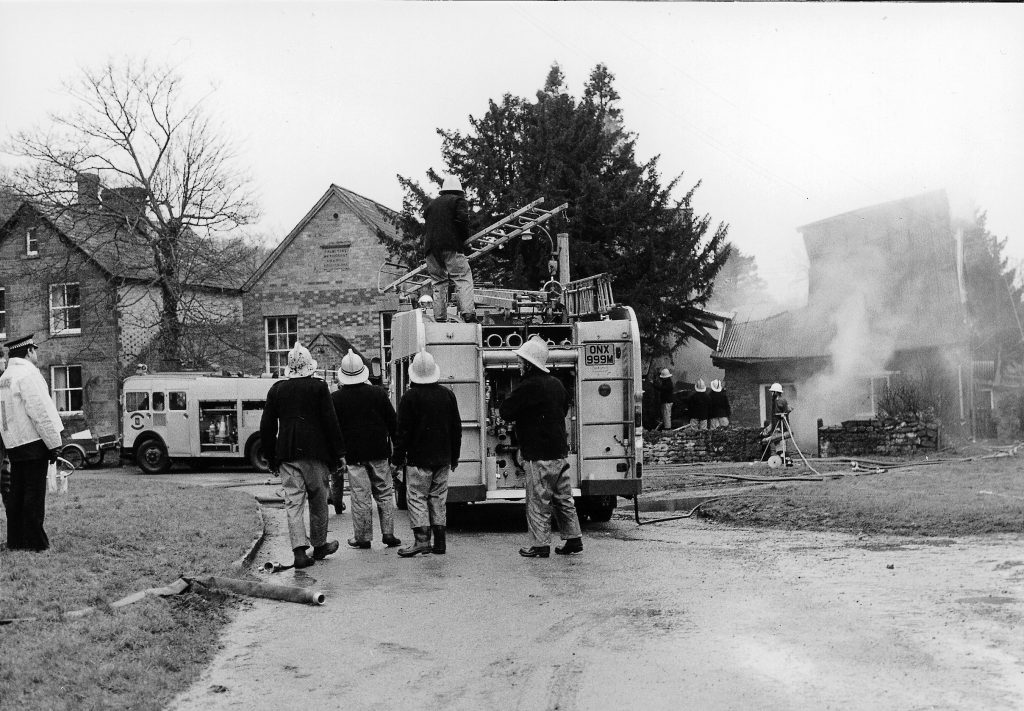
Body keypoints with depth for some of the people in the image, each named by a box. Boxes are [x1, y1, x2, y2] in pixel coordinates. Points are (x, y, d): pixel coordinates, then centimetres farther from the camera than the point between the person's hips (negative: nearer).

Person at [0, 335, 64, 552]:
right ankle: (33, 542, -2)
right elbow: (39, 412, -18)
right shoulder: (28, 374, -13)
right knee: (34, 493, -4)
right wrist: (54, 443, -14)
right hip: (33, 442, -9)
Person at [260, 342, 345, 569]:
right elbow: (331, 422, -5)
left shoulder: (276, 389, 6)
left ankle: (299, 550, -9)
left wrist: (271, 457, 16)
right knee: (318, 501, 12)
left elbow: (266, 427, 8)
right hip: (315, 452, -2)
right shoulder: (319, 387, -3)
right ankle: (319, 545, 22)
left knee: (293, 502, 0)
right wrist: (339, 453, 1)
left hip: (287, 454, 2)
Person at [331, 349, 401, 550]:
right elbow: (392, 422, 4)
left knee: (360, 496, 2)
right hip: (379, 451, 2)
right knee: (384, 494, 10)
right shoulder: (378, 393, 0)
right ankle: (388, 534, 10)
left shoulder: (336, 398, -5)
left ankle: (362, 537, 7)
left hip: (354, 454, -1)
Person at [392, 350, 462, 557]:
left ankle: (422, 540, -11)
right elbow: (456, 428, 12)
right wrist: (454, 456, 20)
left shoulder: (410, 397, -9)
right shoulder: (447, 394, 7)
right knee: (438, 497, 11)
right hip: (443, 458, 5)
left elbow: (403, 431, -10)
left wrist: (398, 458, -3)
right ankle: (440, 542, 11)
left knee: (416, 497, -2)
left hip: (419, 458, -5)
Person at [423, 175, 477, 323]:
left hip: (431, 248, 5)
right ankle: (468, 314, -24)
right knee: (463, 279, -8)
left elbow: (425, 224, 19)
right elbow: (462, 219, -10)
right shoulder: (459, 201, 5)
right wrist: (465, 238, 2)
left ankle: (440, 318, 2)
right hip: (451, 247, -5)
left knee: (439, 281, 8)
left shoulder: (431, 204, 22)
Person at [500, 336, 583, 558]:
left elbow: (505, 412, -14)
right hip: (560, 451, 8)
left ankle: (540, 544, 4)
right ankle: (574, 539, 18)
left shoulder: (528, 387, -16)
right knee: (563, 498, 14)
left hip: (539, 456, -8)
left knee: (538, 502, -1)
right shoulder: (556, 384, 12)